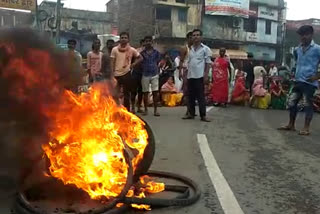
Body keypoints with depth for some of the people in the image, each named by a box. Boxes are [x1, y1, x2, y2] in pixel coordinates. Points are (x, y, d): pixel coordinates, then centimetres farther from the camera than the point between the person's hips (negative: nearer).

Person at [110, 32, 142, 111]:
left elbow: (140, 58, 11)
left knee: (126, 94, 7)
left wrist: (133, 64, -3)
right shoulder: (115, 49, 1)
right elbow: (112, 63, 0)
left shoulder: (131, 50, 1)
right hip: (116, 74, 0)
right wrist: (112, 75, -7)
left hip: (126, 74, 0)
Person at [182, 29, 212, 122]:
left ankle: (203, 115, 0)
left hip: (199, 76, -5)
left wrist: (206, 75, -12)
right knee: (191, 96, 9)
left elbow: (208, 63, -3)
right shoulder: (190, 49, 14)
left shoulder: (205, 49, 1)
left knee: (201, 96, -4)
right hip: (190, 76, 5)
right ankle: (191, 114, 18)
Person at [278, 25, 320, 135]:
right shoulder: (298, 49, 13)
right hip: (298, 81, 7)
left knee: (308, 104, -2)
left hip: (309, 82, -7)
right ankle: (291, 125, 20)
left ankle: (306, 128, 7)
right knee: (291, 102, 8)